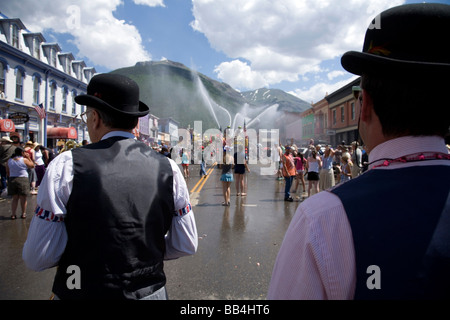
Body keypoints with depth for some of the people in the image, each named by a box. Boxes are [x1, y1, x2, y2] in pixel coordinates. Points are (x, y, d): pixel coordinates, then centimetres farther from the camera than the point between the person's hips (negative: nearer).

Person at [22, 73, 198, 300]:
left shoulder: (65, 167, -15)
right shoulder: (168, 168, -7)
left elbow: (37, 258, -13)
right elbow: (186, 246, -2)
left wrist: (78, 249, 6)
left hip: (82, 292, -2)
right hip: (151, 291, 3)